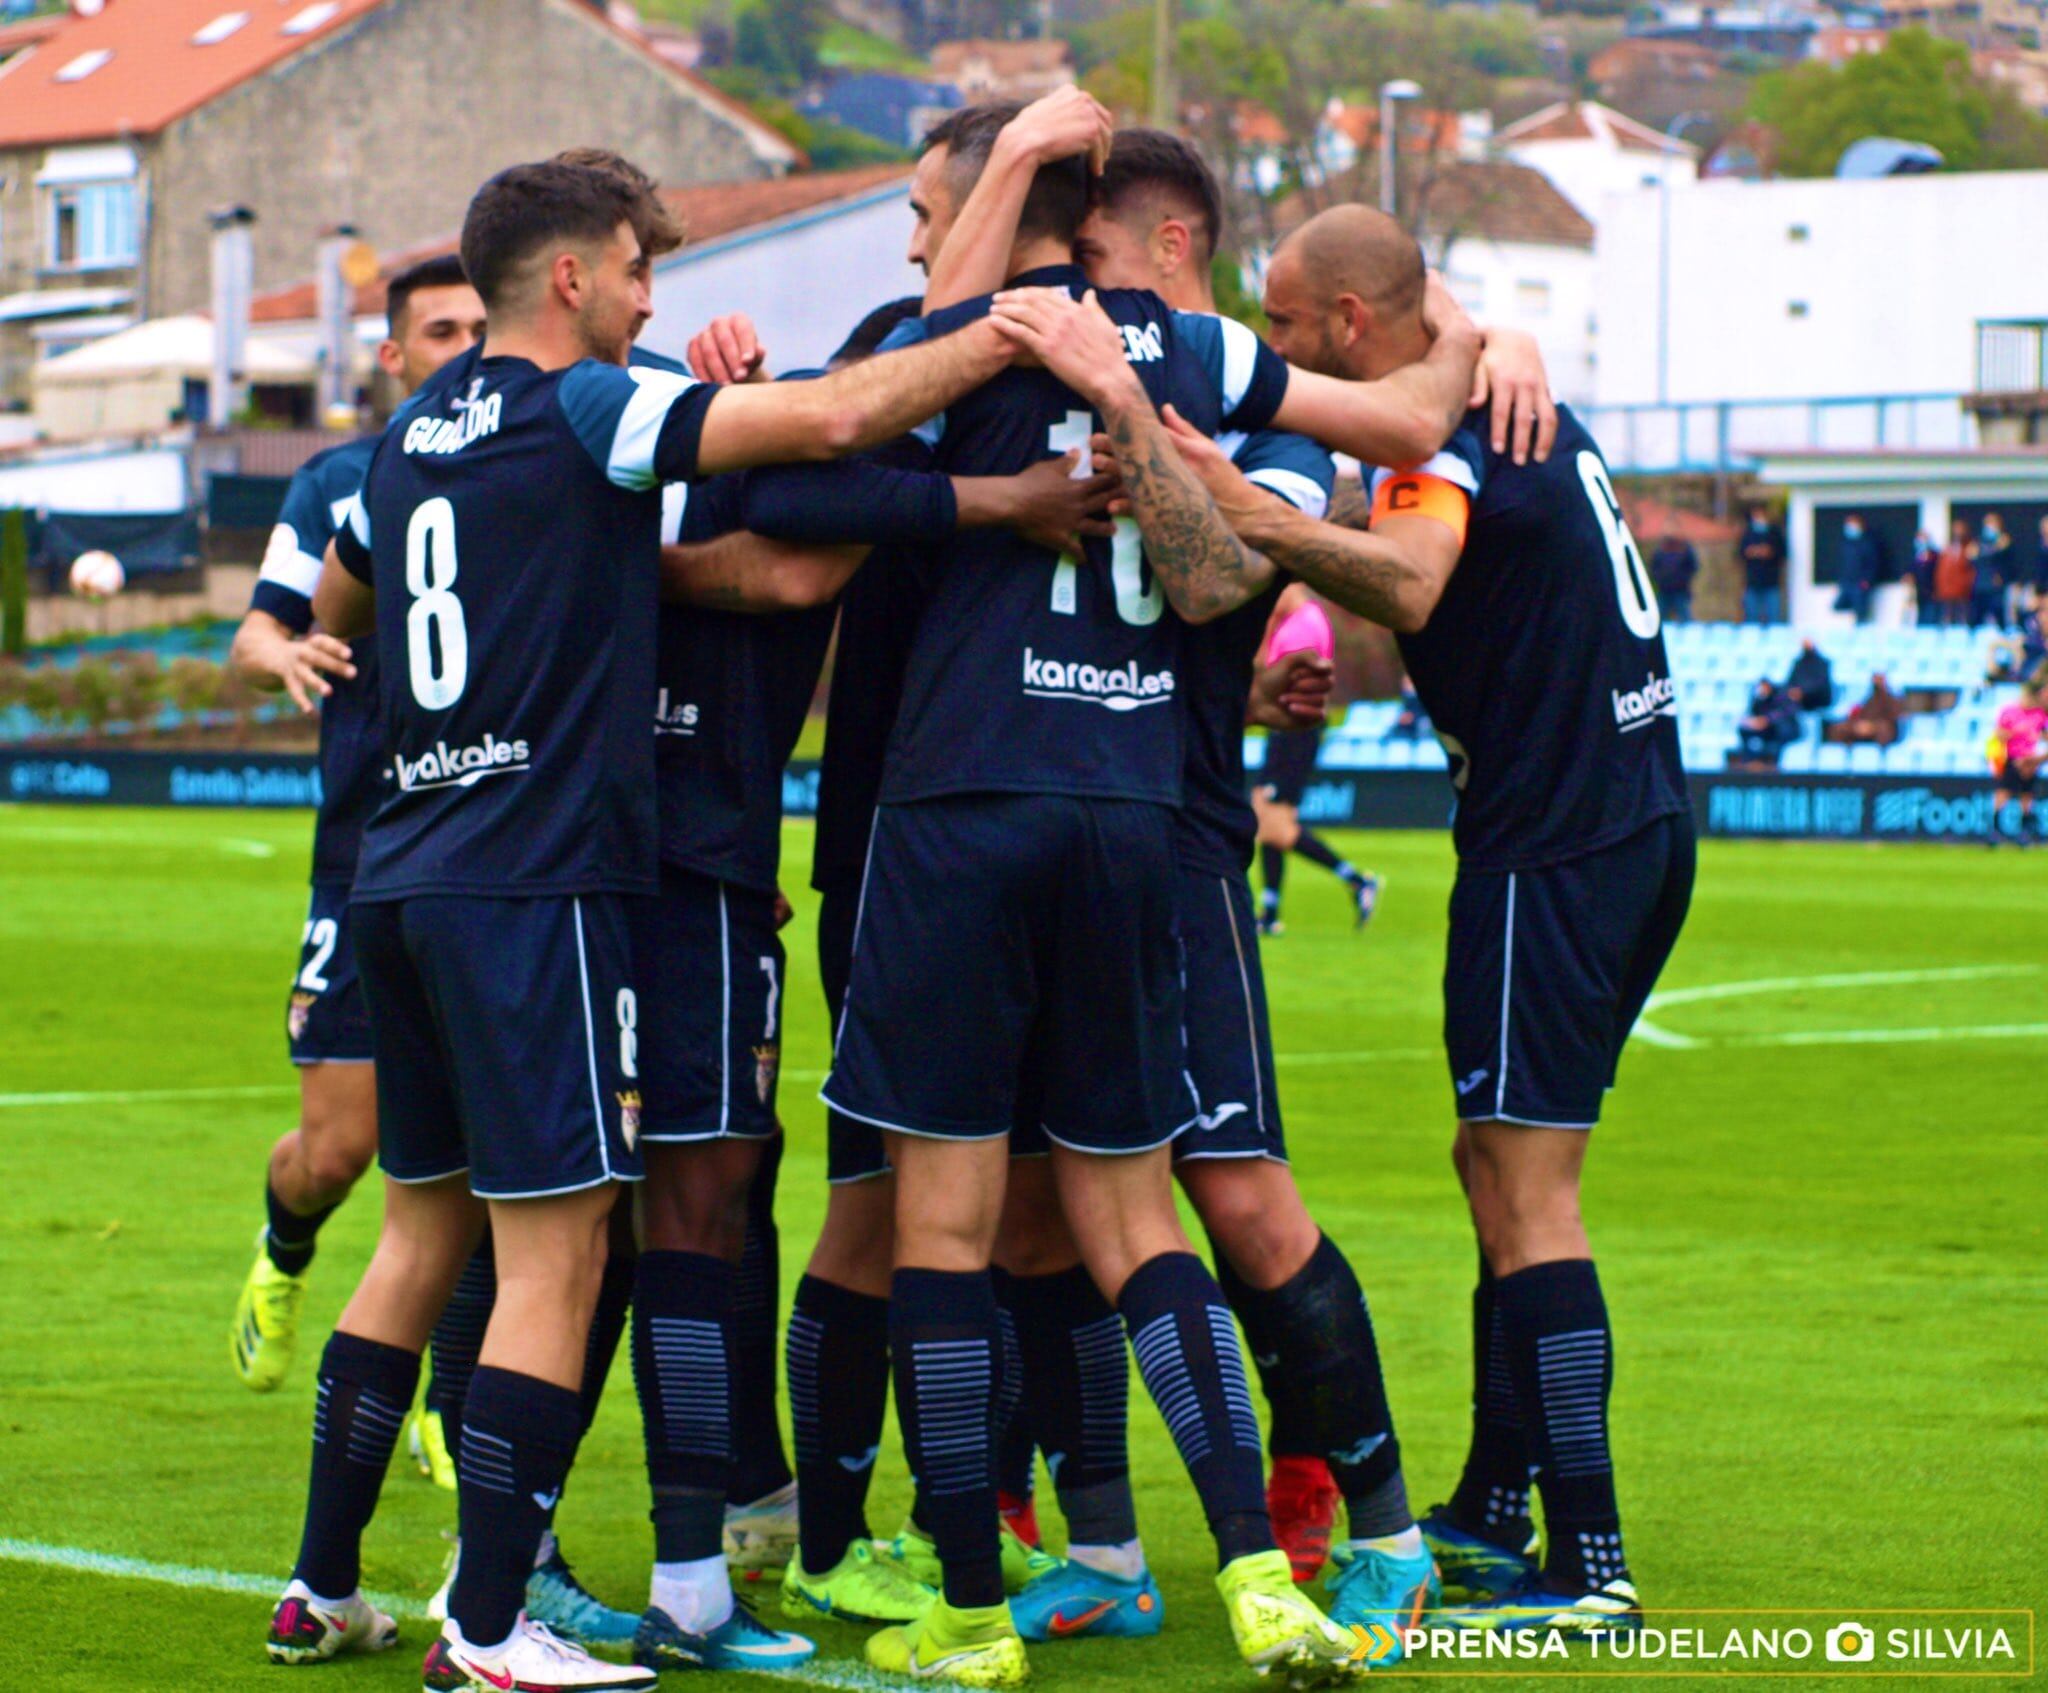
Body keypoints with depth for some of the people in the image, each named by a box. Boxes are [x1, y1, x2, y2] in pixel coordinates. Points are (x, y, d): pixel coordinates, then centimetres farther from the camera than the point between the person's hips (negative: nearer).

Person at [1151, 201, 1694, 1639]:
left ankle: (1588, 1570, -13)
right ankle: (1491, 1519, 22)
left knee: (1525, 1191, -9)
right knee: (1503, 1170, 16)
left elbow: (1411, 584, -38)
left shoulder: (1441, 435, -16)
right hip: (1639, 824, 10)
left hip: (1553, 849, -10)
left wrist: (1263, 523, -51)